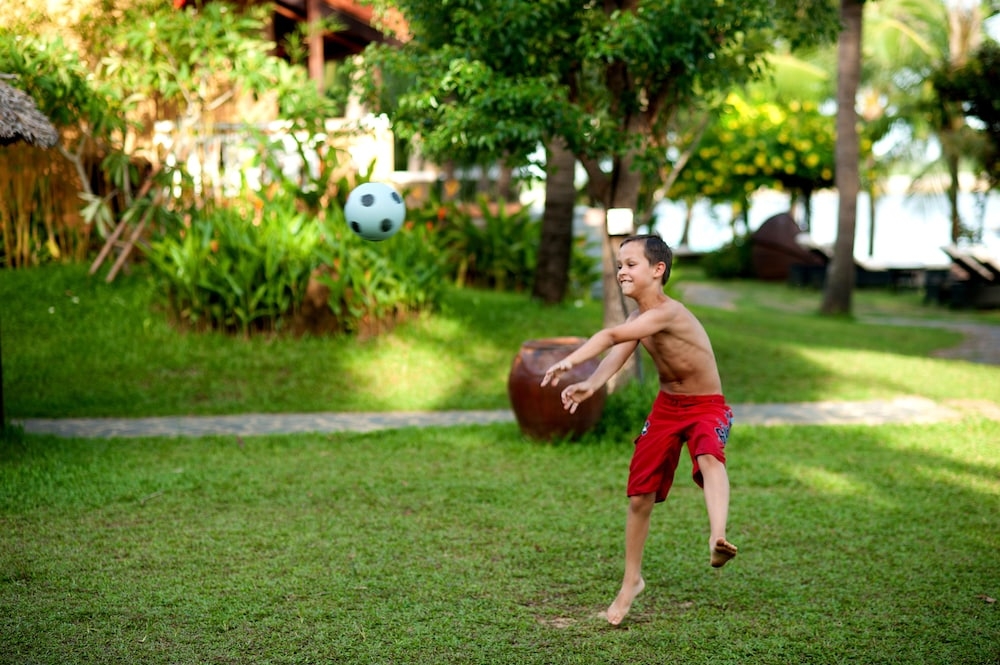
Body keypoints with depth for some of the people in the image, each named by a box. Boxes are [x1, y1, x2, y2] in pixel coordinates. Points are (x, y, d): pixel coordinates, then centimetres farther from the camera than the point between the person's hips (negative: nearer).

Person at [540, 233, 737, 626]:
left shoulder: (668, 312, -24)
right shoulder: (636, 320, -1)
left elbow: (613, 337, -40)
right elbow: (617, 356, -21)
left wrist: (570, 362, -47)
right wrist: (590, 385, -41)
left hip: (706, 407, -7)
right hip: (667, 406, 7)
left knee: (709, 457, -40)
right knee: (639, 496, 8)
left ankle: (717, 539, -60)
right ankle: (632, 580, 24)